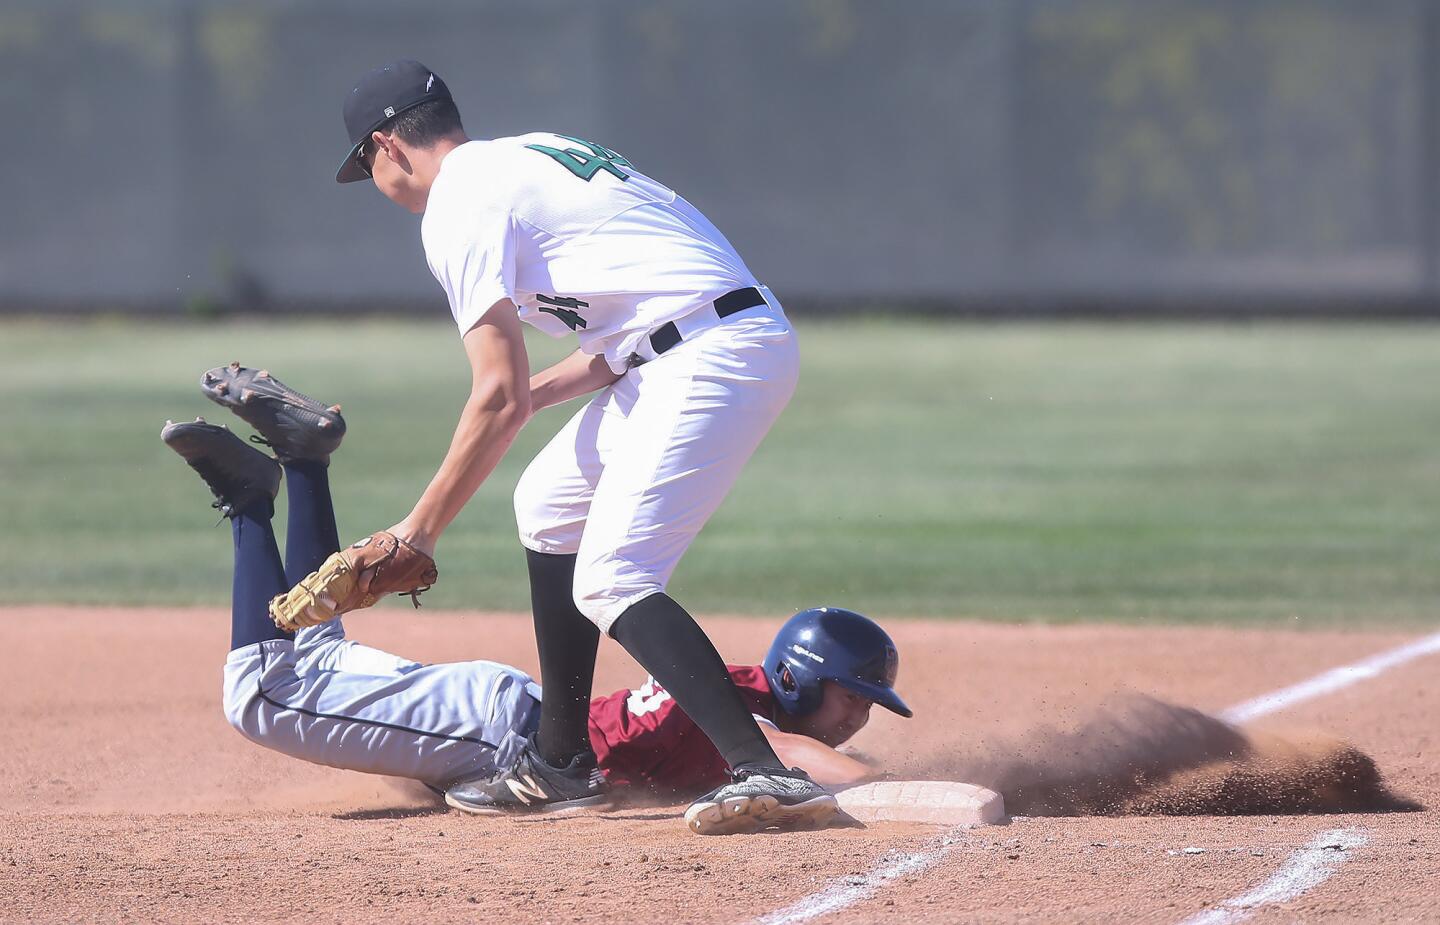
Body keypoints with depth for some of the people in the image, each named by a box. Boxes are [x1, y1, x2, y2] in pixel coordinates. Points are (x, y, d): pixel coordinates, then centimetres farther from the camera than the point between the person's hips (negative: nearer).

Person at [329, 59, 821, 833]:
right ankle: (560, 763, 27)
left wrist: (419, 531, -5)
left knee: (609, 583, -16)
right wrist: (537, 391, 26)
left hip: (709, 357, -10)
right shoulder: (533, 155, 24)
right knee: (548, 506, 23)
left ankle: (766, 775, -29)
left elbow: (500, 399, -12)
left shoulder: (457, 205, -5)